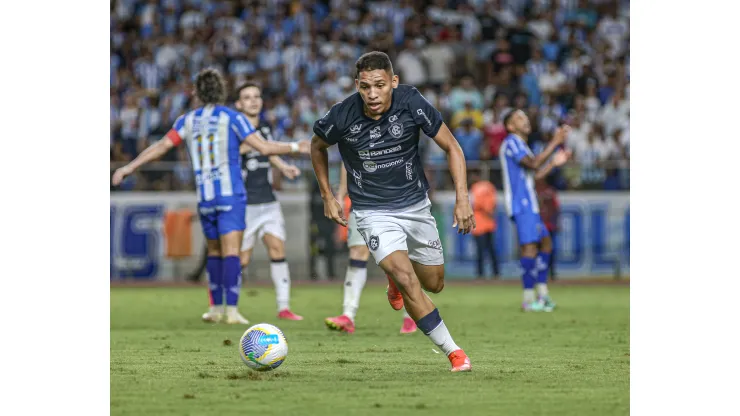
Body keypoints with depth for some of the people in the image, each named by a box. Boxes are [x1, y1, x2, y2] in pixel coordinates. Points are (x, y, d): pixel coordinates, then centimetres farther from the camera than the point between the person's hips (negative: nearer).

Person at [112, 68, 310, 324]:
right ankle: (231, 311, -17)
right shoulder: (232, 118, -3)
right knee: (231, 252, -9)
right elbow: (264, 148, -8)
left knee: (214, 252, 18)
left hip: (204, 197, 4)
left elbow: (161, 146, 2)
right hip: (231, 193, -4)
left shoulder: (188, 120, 7)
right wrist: (296, 148, 4)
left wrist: (128, 168, 9)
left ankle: (216, 308, 20)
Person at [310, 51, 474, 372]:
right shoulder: (342, 116, -20)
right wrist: (327, 196, 6)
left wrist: (462, 197, -16)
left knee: (433, 284, 13)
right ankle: (453, 352, -9)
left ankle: (395, 275, 48)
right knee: (407, 281, -22)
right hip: (373, 211, -3)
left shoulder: (411, 102, -19)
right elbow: (318, 145, 5)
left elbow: (451, 147, -8)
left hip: (415, 204, 3)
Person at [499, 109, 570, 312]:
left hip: (528, 204, 11)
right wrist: (554, 143, -21)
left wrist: (554, 163, 17)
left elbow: (534, 175, 25)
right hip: (521, 203, -11)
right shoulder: (511, 142, -9)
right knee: (530, 245, -15)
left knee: (545, 242, 11)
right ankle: (528, 299, -16)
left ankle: (542, 294, 13)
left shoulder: (520, 144, 23)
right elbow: (533, 164, -22)